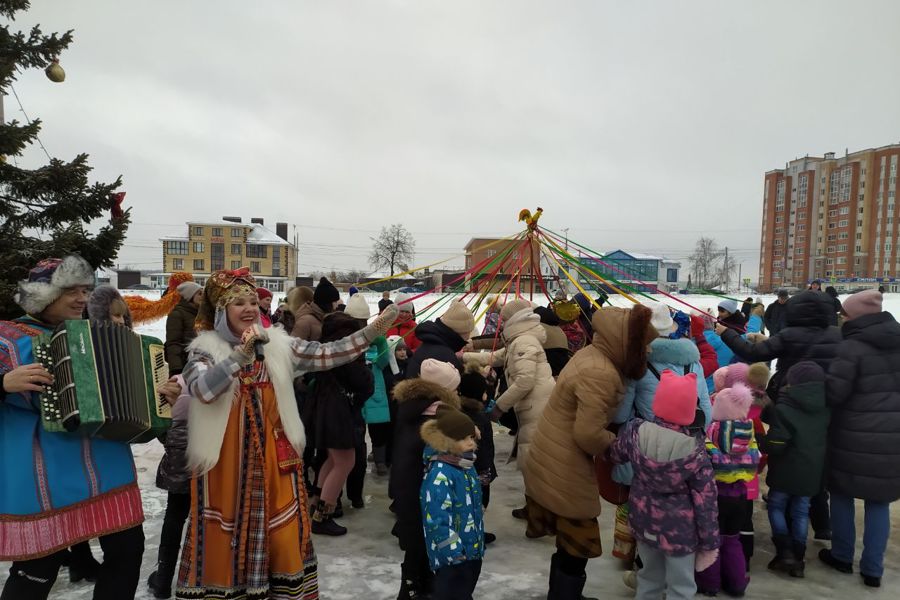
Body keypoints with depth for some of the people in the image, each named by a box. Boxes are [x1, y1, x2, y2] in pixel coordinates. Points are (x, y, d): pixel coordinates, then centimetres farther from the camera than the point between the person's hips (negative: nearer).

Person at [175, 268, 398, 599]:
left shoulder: (277, 344, 5)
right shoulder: (206, 349, -4)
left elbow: (326, 354, -2)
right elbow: (203, 389, -22)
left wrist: (372, 331, -9)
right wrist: (242, 352, -29)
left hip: (274, 461, 3)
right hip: (226, 463, -3)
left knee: (283, 540, 10)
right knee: (227, 543, 6)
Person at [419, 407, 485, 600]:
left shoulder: (466, 466, 2)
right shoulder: (439, 475, -25)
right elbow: (437, 520, -26)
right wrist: (454, 550, -23)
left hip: (472, 548, 8)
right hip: (452, 554, -8)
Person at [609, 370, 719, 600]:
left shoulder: (636, 431, -14)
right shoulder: (695, 453, -21)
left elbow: (615, 455, 5)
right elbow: (705, 502, -14)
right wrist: (710, 543, -2)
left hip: (643, 521, 4)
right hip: (679, 531, -4)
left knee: (650, 578, 25)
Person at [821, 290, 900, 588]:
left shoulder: (852, 346, -15)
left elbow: (833, 392, -16)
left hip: (856, 437, -5)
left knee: (842, 493, 14)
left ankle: (842, 556, 25)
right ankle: (873, 569, 18)